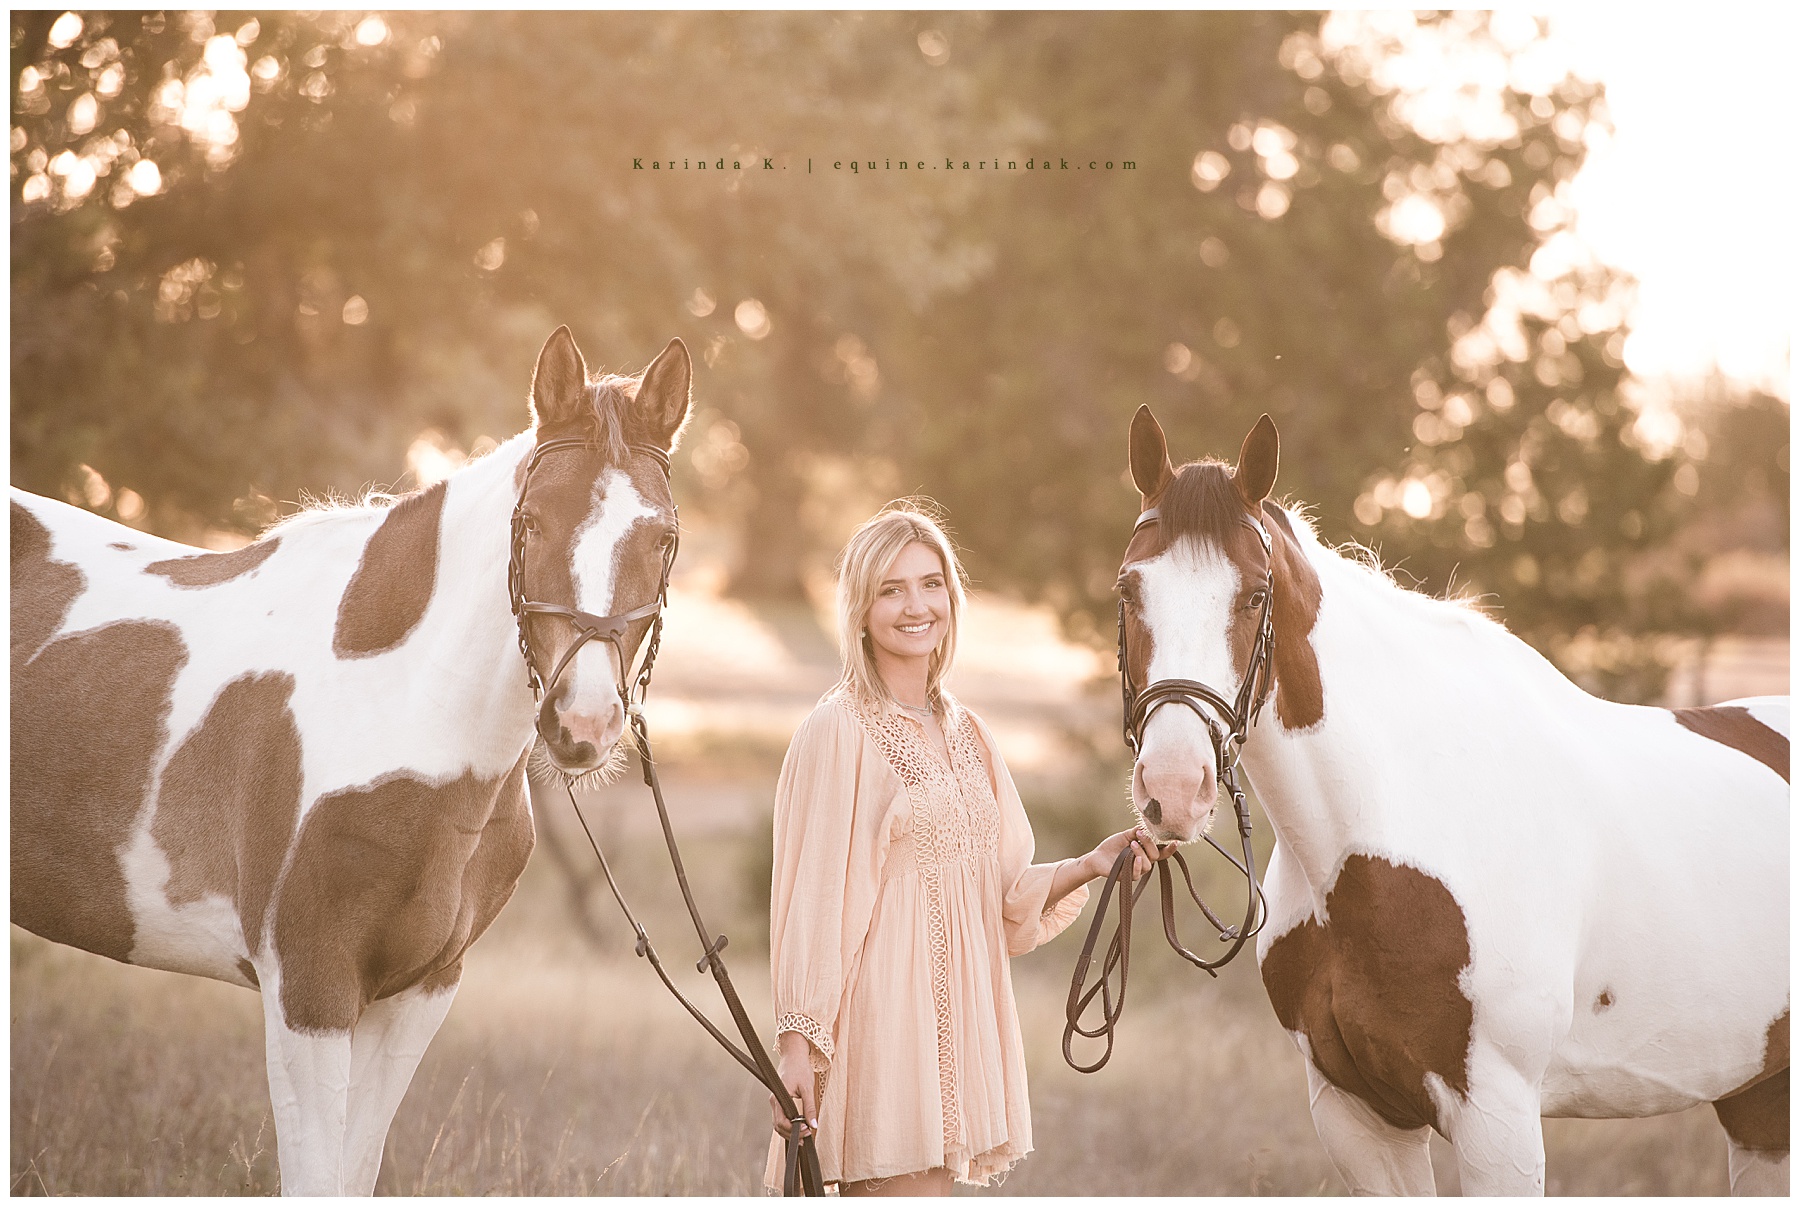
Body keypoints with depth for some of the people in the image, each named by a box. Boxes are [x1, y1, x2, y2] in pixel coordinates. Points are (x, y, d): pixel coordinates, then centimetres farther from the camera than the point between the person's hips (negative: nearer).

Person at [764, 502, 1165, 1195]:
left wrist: (1091, 866, 2)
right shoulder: (840, 730, -8)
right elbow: (813, 897, -12)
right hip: (877, 1014, -7)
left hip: (956, 1017, 7)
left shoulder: (965, 734, 13)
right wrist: (795, 1040, -17)